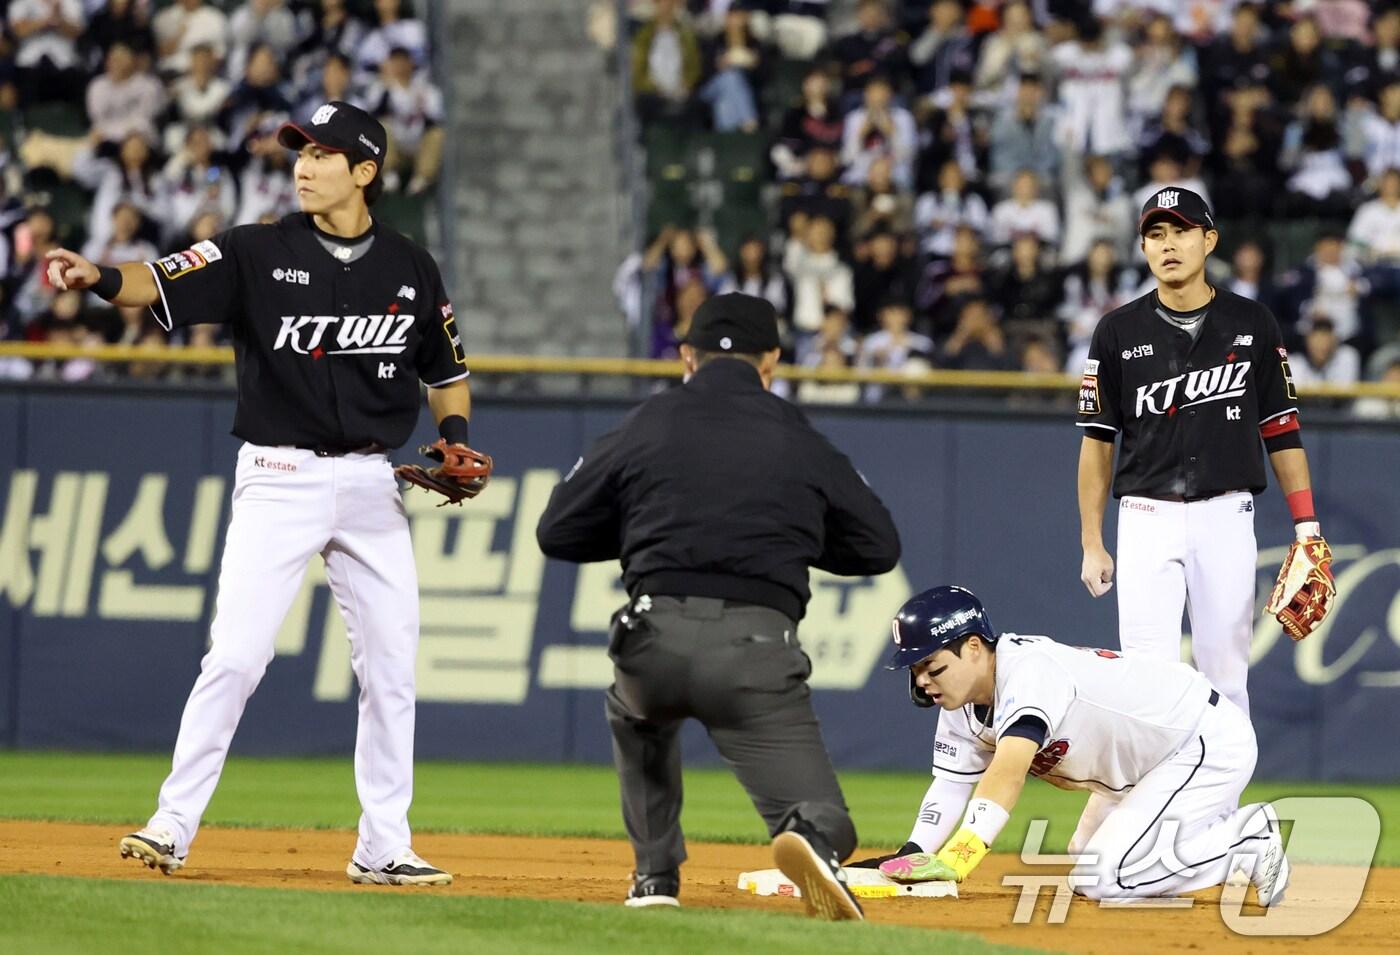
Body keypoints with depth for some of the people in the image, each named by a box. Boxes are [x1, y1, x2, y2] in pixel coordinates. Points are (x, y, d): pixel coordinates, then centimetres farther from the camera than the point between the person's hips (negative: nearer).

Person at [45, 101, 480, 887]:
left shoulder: (411, 269, 5)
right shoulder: (259, 254, -4)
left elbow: (446, 371, 17)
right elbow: (162, 284, -19)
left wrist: (455, 438, -2)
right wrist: (99, 279, -39)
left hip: (372, 486, 3)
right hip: (279, 480, -3)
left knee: (391, 666, 4)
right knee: (237, 654, -12)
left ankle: (384, 849, 12)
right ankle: (173, 826, -5)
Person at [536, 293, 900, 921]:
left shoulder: (646, 426, 14)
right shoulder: (800, 439, 14)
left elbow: (557, 532, 19)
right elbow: (879, 546, 21)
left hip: (655, 638, 2)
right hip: (757, 643, -2)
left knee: (636, 713, 39)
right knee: (822, 823, -1)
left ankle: (655, 875, 31)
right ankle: (812, 838, -38)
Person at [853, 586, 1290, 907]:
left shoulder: (1029, 672, -31)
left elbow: (1006, 776, -43)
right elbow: (951, 786, -2)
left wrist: (955, 860, -53)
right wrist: (911, 858, -20)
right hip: (1151, 769, 10)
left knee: (1101, 879, -19)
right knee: (1090, 855, 24)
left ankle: (1250, 842, -6)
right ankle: (1232, 829, 21)